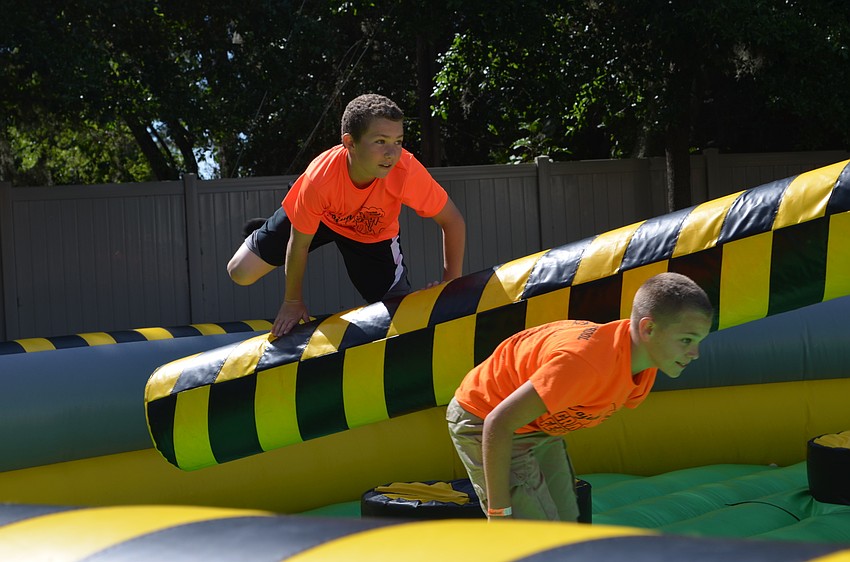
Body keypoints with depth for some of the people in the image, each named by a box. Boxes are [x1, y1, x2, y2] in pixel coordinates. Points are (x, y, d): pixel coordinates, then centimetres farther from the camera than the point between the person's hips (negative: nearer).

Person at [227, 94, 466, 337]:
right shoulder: (319, 179, -41)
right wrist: (293, 301, -11)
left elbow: (453, 221, -26)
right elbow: (299, 244, -24)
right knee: (241, 273, -3)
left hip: (373, 235, 1)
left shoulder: (407, 172, -42)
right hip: (320, 217, 0)